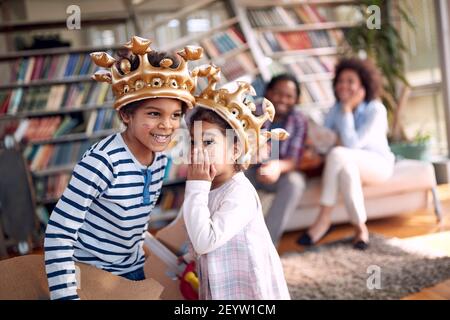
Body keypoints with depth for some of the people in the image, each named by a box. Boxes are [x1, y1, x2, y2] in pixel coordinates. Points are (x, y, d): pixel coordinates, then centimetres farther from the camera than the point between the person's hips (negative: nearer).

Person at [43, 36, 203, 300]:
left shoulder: (160, 157, -7)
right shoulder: (102, 162, -28)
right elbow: (59, 233, -27)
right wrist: (67, 295, -30)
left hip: (132, 268, 7)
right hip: (88, 273, -6)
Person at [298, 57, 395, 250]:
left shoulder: (376, 110, -15)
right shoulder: (337, 108, 2)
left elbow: (352, 144, -25)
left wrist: (347, 109, -24)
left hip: (378, 164, -4)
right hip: (349, 163, 4)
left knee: (338, 154, -35)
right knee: (346, 167, -36)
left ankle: (323, 220, -26)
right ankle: (360, 227, -26)